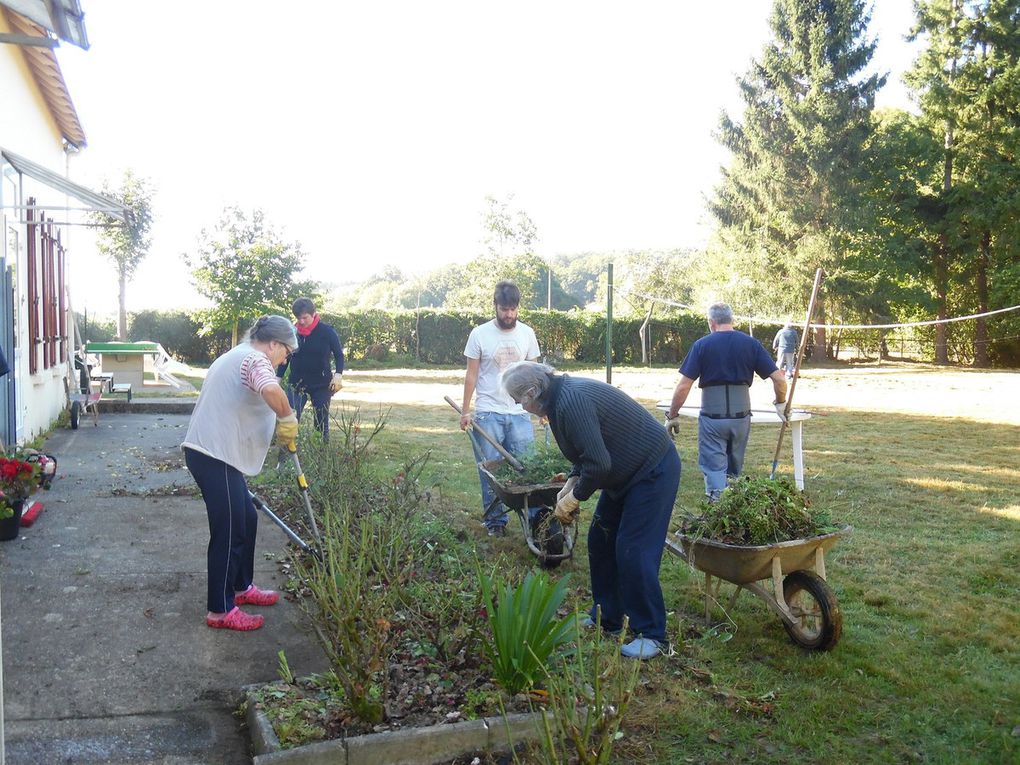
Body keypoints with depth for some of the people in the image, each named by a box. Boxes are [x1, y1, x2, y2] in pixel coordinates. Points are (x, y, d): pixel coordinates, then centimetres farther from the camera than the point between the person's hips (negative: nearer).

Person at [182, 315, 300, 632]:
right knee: (228, 531, -2)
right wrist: (288, 419, -18)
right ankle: (220, 610, 7)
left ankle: (241, 587, 33)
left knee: (246, 519, 20)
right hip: (215, 456, -11)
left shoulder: (237, 356, 22)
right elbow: (272, 391, -35)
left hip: (212, 452, 11)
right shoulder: (256, 359, -11)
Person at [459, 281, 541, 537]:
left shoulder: (527, 333, 6)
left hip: (520, 413, 2)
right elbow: (471, 375, 2)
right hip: (488, 413, -2)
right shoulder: (480, 334, -2)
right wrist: (465, 411, -1)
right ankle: (495, 522, 15)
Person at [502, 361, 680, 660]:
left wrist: (574, 498, -15)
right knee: (601, 540, 13)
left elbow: (598, 464, -30)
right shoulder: (564, 392, 4)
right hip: (630, 470, 11)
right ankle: (606, 617, 25)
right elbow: (590, 451, 16)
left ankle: (652, 635, 3)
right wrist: (571, 482, 2)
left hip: (654, 472, -10)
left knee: (634, 551, -9)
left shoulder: (572, 403, -28)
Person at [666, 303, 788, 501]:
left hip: (712, 417, -3)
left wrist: (672, 416, 0)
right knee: (735, 470, 20)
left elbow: (683, 386, -10)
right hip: (741, 416, 3)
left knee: (714, 469, 3)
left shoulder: (702, 344, -5)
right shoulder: (751, 343, 1)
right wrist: (781, 404, 16)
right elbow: (778, 378, -2)